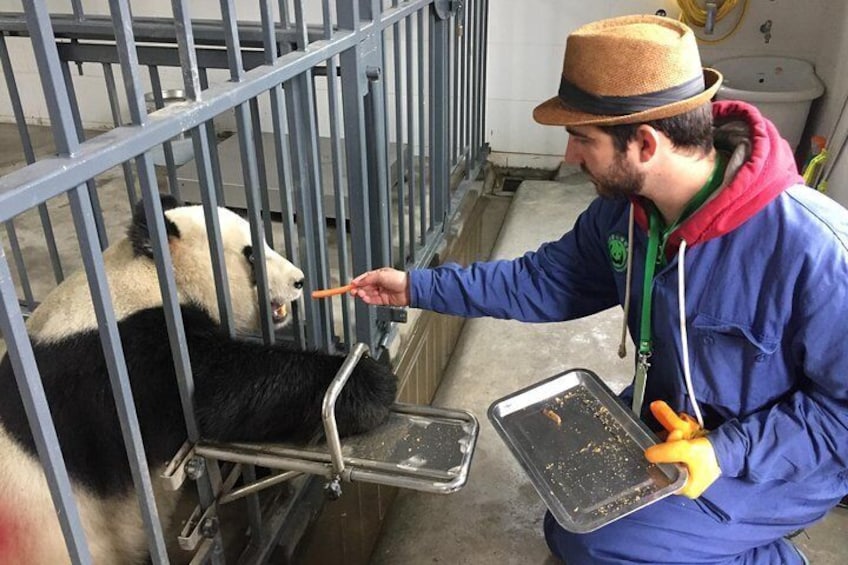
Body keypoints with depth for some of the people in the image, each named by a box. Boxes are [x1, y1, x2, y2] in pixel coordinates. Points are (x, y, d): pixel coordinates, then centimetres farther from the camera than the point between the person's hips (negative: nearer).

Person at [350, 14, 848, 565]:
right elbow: (546, 282, -3)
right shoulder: (625, 206, -14)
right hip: (671, 417, 7)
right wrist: (416, 287, -4)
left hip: (779, 462, -6)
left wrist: (728, 452, -31)